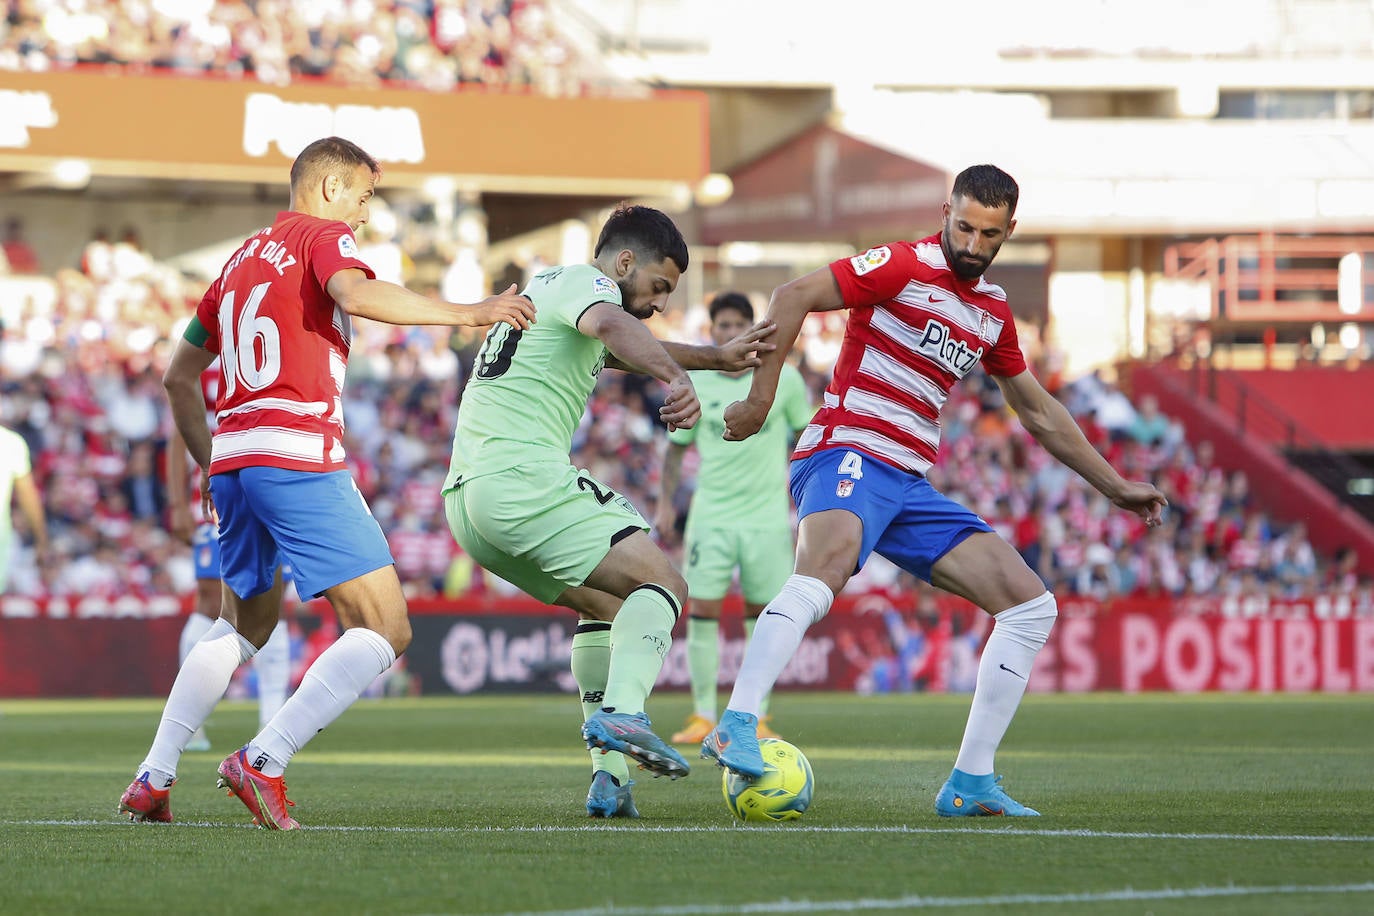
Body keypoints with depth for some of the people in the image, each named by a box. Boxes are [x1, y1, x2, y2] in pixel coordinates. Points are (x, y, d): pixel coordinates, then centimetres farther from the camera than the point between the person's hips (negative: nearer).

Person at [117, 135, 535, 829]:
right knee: (385, 630, -7)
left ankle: (153, 779, 19)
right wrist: (468, 312, -17)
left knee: (244, 624, 27)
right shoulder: (323, 237, 2)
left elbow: (178, 376, 29)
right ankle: (265, 762, -20)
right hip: (298, 459, -8)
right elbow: (356, 294, -22)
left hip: (231, 460, 8)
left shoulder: (243, 259, 24)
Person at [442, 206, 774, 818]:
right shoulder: (587, 284, -2)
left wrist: (717, 357, 45)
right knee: (661, 585, -11)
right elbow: (612, 325, -28)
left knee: (606, 603, 21)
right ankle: (622, 713, -36)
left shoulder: (546, 287, 30)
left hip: (464, 496, 10)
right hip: (525, 478, -10)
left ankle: (608, 777, 8)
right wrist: (677, 379, -44)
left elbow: (618, 350, 47)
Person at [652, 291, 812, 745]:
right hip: (711, 515, 0)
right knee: (701, 611, -7)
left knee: (762, 616, 1)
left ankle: (755, 716, 11)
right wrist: (665, 502, 5)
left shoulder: (784, 379, 0)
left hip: (768, 516, 0)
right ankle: (704, 714, 0)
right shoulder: (694, 384, 2)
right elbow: (676, 446, 13)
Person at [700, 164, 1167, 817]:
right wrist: (760, 401, -17)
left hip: (910, 485, 8)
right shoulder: (905, 267, -4)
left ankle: (970, 784, 3)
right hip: (848, 452, -8)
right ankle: (735, 730, -48)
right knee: (825, 567, -39)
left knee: (1031, 605, 2)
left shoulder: (993, 312, 19)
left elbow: (1040, 413, 31)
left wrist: (1115, 487, 32)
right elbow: (793, 296, -12)